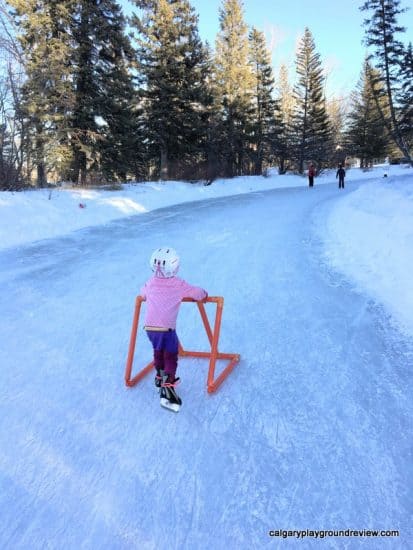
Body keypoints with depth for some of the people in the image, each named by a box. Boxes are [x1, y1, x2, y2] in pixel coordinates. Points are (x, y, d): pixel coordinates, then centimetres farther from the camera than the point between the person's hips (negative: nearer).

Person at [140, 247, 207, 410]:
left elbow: (142, 293, 29)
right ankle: (167, 388, -9)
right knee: (170, 357, 3)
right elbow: (198, 293, 1)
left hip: (150, 327, 5)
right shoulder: (179, 284, -6)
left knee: (158, 351, 26)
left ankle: (160, 377, 43)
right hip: (166, 329, -5)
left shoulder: (150, 283, 8)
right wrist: (204, 295, 24)